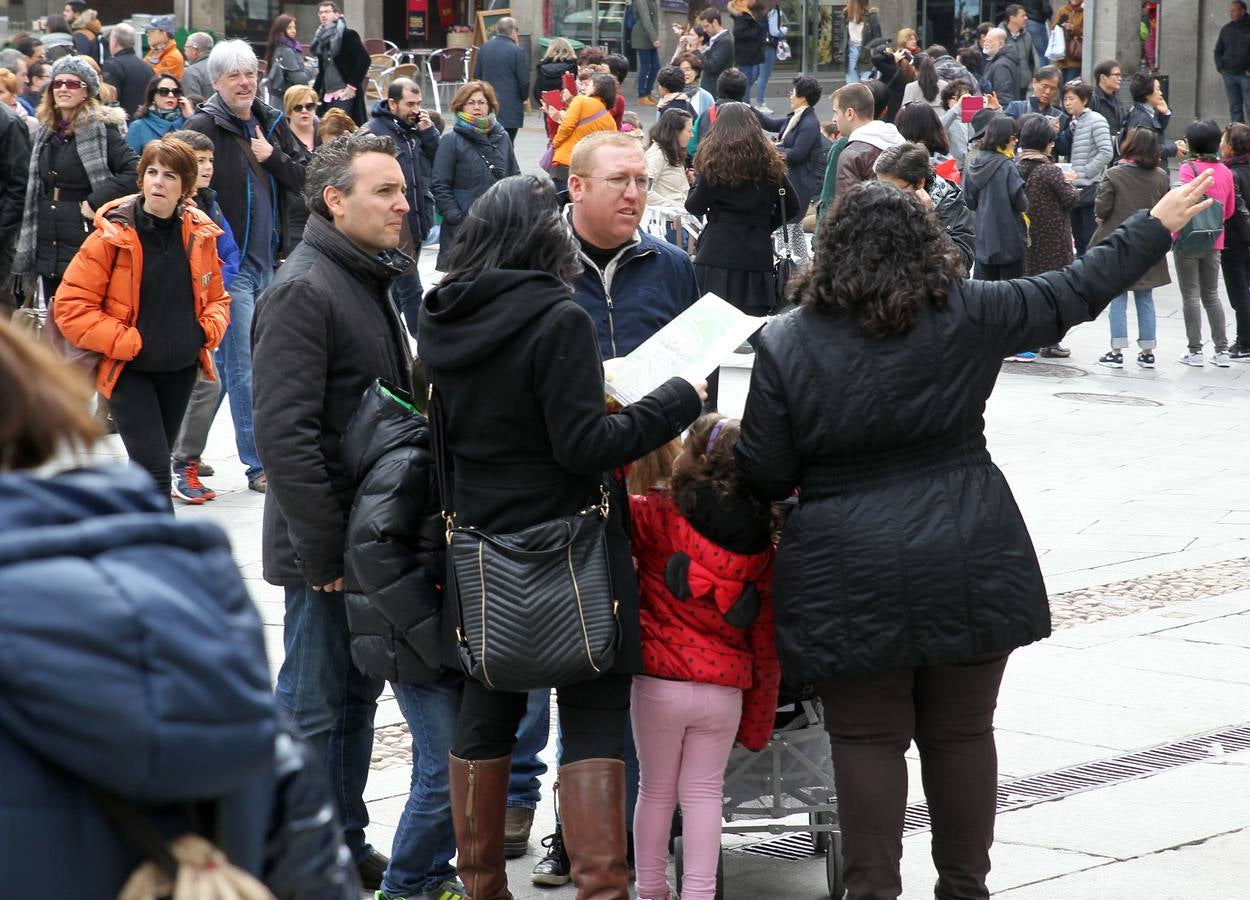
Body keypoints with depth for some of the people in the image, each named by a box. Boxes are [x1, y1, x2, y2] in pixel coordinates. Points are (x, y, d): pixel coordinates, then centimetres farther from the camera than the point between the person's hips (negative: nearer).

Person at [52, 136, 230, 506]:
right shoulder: (112, 235, -14)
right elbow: (71, 306, -14)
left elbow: (216, 296, 16)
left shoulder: (200, 234, 0)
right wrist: (127, 343, -17)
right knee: (154, 470, -15)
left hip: (181, 369, 5)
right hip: (127, 371, -5)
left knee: (150, 467, 15)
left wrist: (207, 331, -5)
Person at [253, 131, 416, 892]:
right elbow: (285, 434, -24)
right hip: (331, 546, -9)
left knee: (359, 693, 17)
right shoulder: (303, 291, -18)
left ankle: (347, 844, 27)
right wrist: (326, 552, -23)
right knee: (316, 703, -1)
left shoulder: (371, 280, 14)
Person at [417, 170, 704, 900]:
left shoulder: (443, 321, 3)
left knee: (487, 713, 15)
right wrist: (678, 402, -10)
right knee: (594, 718, -1)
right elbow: (584, 445, -18)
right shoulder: (558, 319, -18)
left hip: (481, 550, 7)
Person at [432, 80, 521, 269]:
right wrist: (456, 218, -12)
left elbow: (515, 177, 19)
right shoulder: (451, 142, -3)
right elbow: (439, 186, -6)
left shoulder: (502, 138, 11)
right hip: (463, 228, -4)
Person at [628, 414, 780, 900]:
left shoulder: (657, 516, -10)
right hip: (725, 690, 2)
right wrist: (758, 722, 12)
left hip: (660, 683, -2)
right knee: (704, 791, 12)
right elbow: (765, 639, 4)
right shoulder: (761, 545, 1)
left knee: (657, 789, 14)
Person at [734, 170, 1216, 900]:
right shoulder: (968, 316, -5)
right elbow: (1072, 295, 5)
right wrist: (1157, 228, 18)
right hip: (967, 566, 2)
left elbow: (764, 478, -4)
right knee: (963, 733, 13)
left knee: (867, 738, 7)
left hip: (853, 582, -1)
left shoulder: (787, 344, -6)